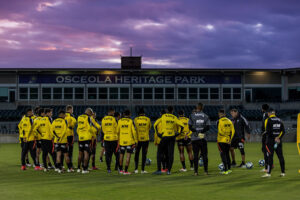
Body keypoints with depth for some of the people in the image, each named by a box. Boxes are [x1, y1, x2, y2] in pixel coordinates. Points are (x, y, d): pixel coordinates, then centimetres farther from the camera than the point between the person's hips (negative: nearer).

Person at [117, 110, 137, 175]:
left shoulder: (119, 121, 2)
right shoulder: (131, 121, -6)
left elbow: (117, 131, 6)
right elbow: (134, 132, -9)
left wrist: (118, 139, 17)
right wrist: (136, 141, -3)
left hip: (122, 141, 3)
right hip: (130, 141, -3)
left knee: (121, 155, 16)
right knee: (128, 155, -1)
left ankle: (121, 170, 28)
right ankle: (126, 171, -4)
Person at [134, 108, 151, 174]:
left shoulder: (136, 119, -4)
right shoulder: (148, 119, -1)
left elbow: (135, 128, -1)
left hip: (138, 139, 0)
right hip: (145, 139, 0)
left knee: (137, 154, 10)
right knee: (144, 154, 4)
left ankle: (136, 169, 7)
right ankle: (143, 170, 3)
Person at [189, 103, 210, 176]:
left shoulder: (192, 115, -1)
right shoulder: (205, 116, 3)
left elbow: (190, 127, -5)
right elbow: (207, 127, -2)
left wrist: (196, 131, -5)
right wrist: (201, 131, -4)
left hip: (195, 138, -1)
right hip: (203, 138, 1)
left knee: (195, 155, 3)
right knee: (204, 154, 8)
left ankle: (196, 171, 1)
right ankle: (206, 170, 7)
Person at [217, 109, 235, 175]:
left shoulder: (219, 121, -11)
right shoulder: (229, 121, 7)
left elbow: (220, 132, -18)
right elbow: (232, 131, 5)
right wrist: (230, 139, 6)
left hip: (221, 141, -6)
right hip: (228, 141, 6)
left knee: (223, 155, -2)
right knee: (227, 154, 18)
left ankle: (225, 170, -7)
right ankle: (229, 169, 22)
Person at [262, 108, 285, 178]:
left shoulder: (268, 120, -8)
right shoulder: (279, 120, 8)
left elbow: (268, 132, -16)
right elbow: (283, 131, 5)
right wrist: (278, 137, -2)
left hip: (270, 141, -5)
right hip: (278, 141, 5)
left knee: (270, 156, -3)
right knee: (280, 156, 9)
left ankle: (268, 173, -5)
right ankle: (283, 172, 12)